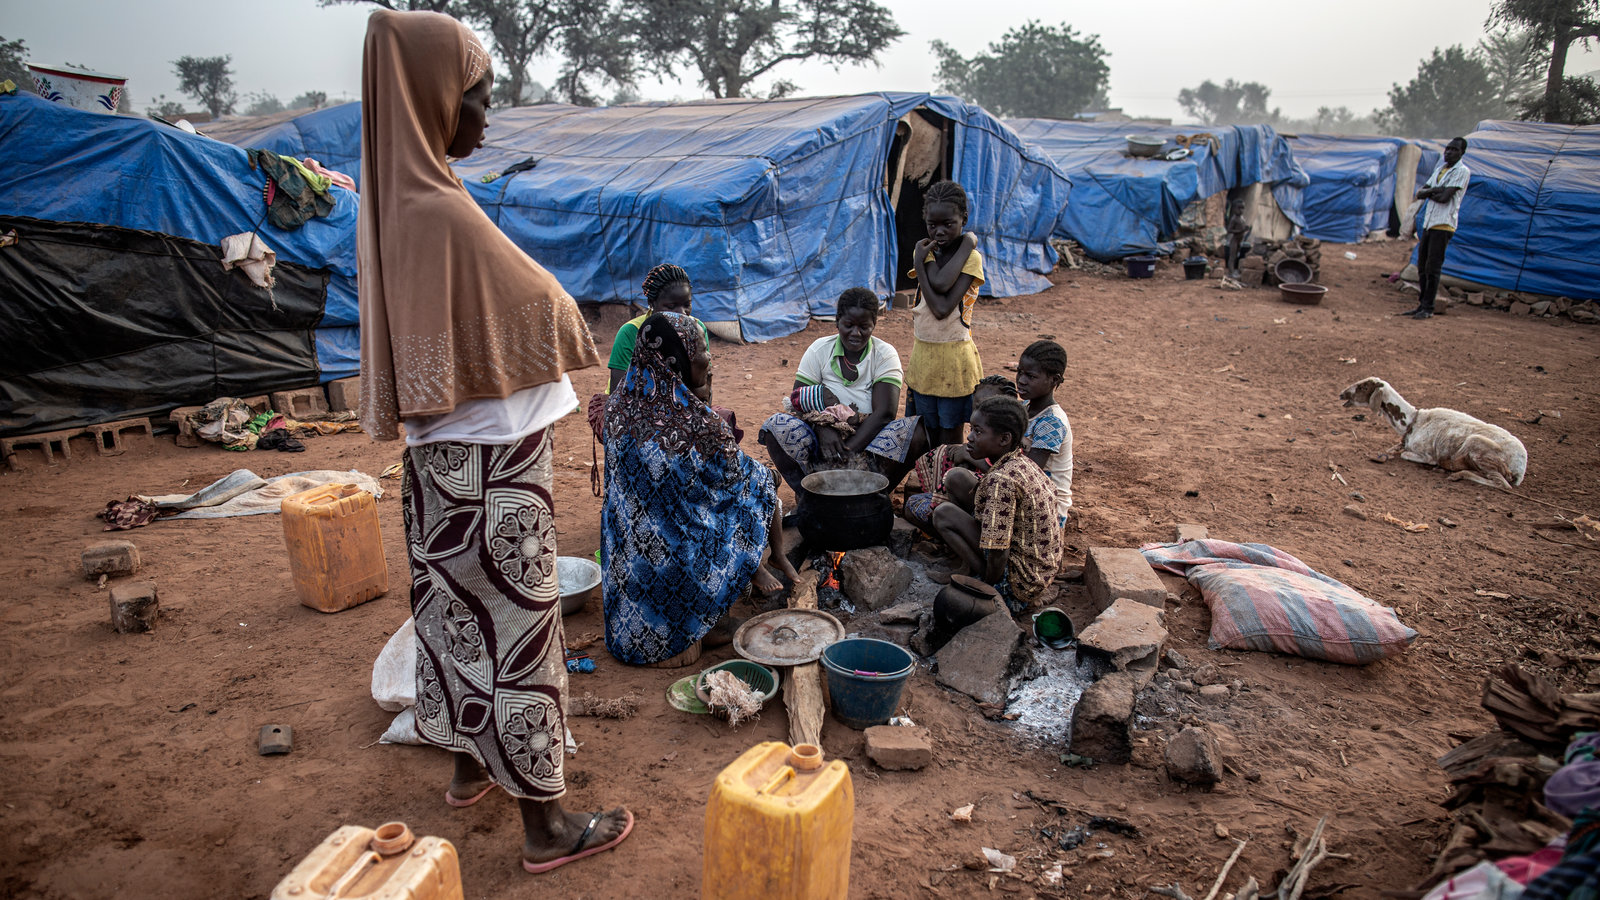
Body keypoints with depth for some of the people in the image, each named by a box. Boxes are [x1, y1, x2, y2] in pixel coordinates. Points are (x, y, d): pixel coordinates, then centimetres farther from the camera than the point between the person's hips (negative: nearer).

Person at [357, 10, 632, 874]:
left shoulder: (393, 201, 5)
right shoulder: (445, 214, -23)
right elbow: (546, 313, -15)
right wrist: (565, 310, 4)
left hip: (440, 456, 9)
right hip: (494, 462, -9)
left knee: (454, 609, 21)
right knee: (514, 626, 1)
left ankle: (468, 762, 41)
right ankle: (546, 824, 16)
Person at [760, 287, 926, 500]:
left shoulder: (885, 354, -3)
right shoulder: (819, 349, 1)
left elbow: (885, 411, -14)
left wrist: (850, 449, -25)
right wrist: (822, 428, -27)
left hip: (868, 441, -1)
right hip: (824, 441, 1)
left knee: (916, 432, -28)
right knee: (776, 427, -25)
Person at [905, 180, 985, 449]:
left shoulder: (972, 258, -9)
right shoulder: (925, 251, 3)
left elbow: (943, 308, -22)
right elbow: (939, 283, -20)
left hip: (954, 358, -4)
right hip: (922, 355, 4)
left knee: (950, 438, 4)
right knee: (928, 437, 13)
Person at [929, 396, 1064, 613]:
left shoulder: (1001, 479, -26)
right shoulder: (1024, 463, 1)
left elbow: (997, 554, -26)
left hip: (1021, 583, -9)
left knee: (943, 514, -15)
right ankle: (968, 567, 12)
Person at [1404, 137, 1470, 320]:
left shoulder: (1462, 171, -7)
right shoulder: (1440, 169, 18)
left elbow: (1445, 197, -17)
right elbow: (1420, 193, 10)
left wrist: (1429, 193, -1)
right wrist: (1433, 191, -8)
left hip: (1443, 224, -8)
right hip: (1429, 222, 8)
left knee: (1432, 268, -9)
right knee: (1422, 267, 11)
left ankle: (1428, 308, -5)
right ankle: (1422, 305, 20)